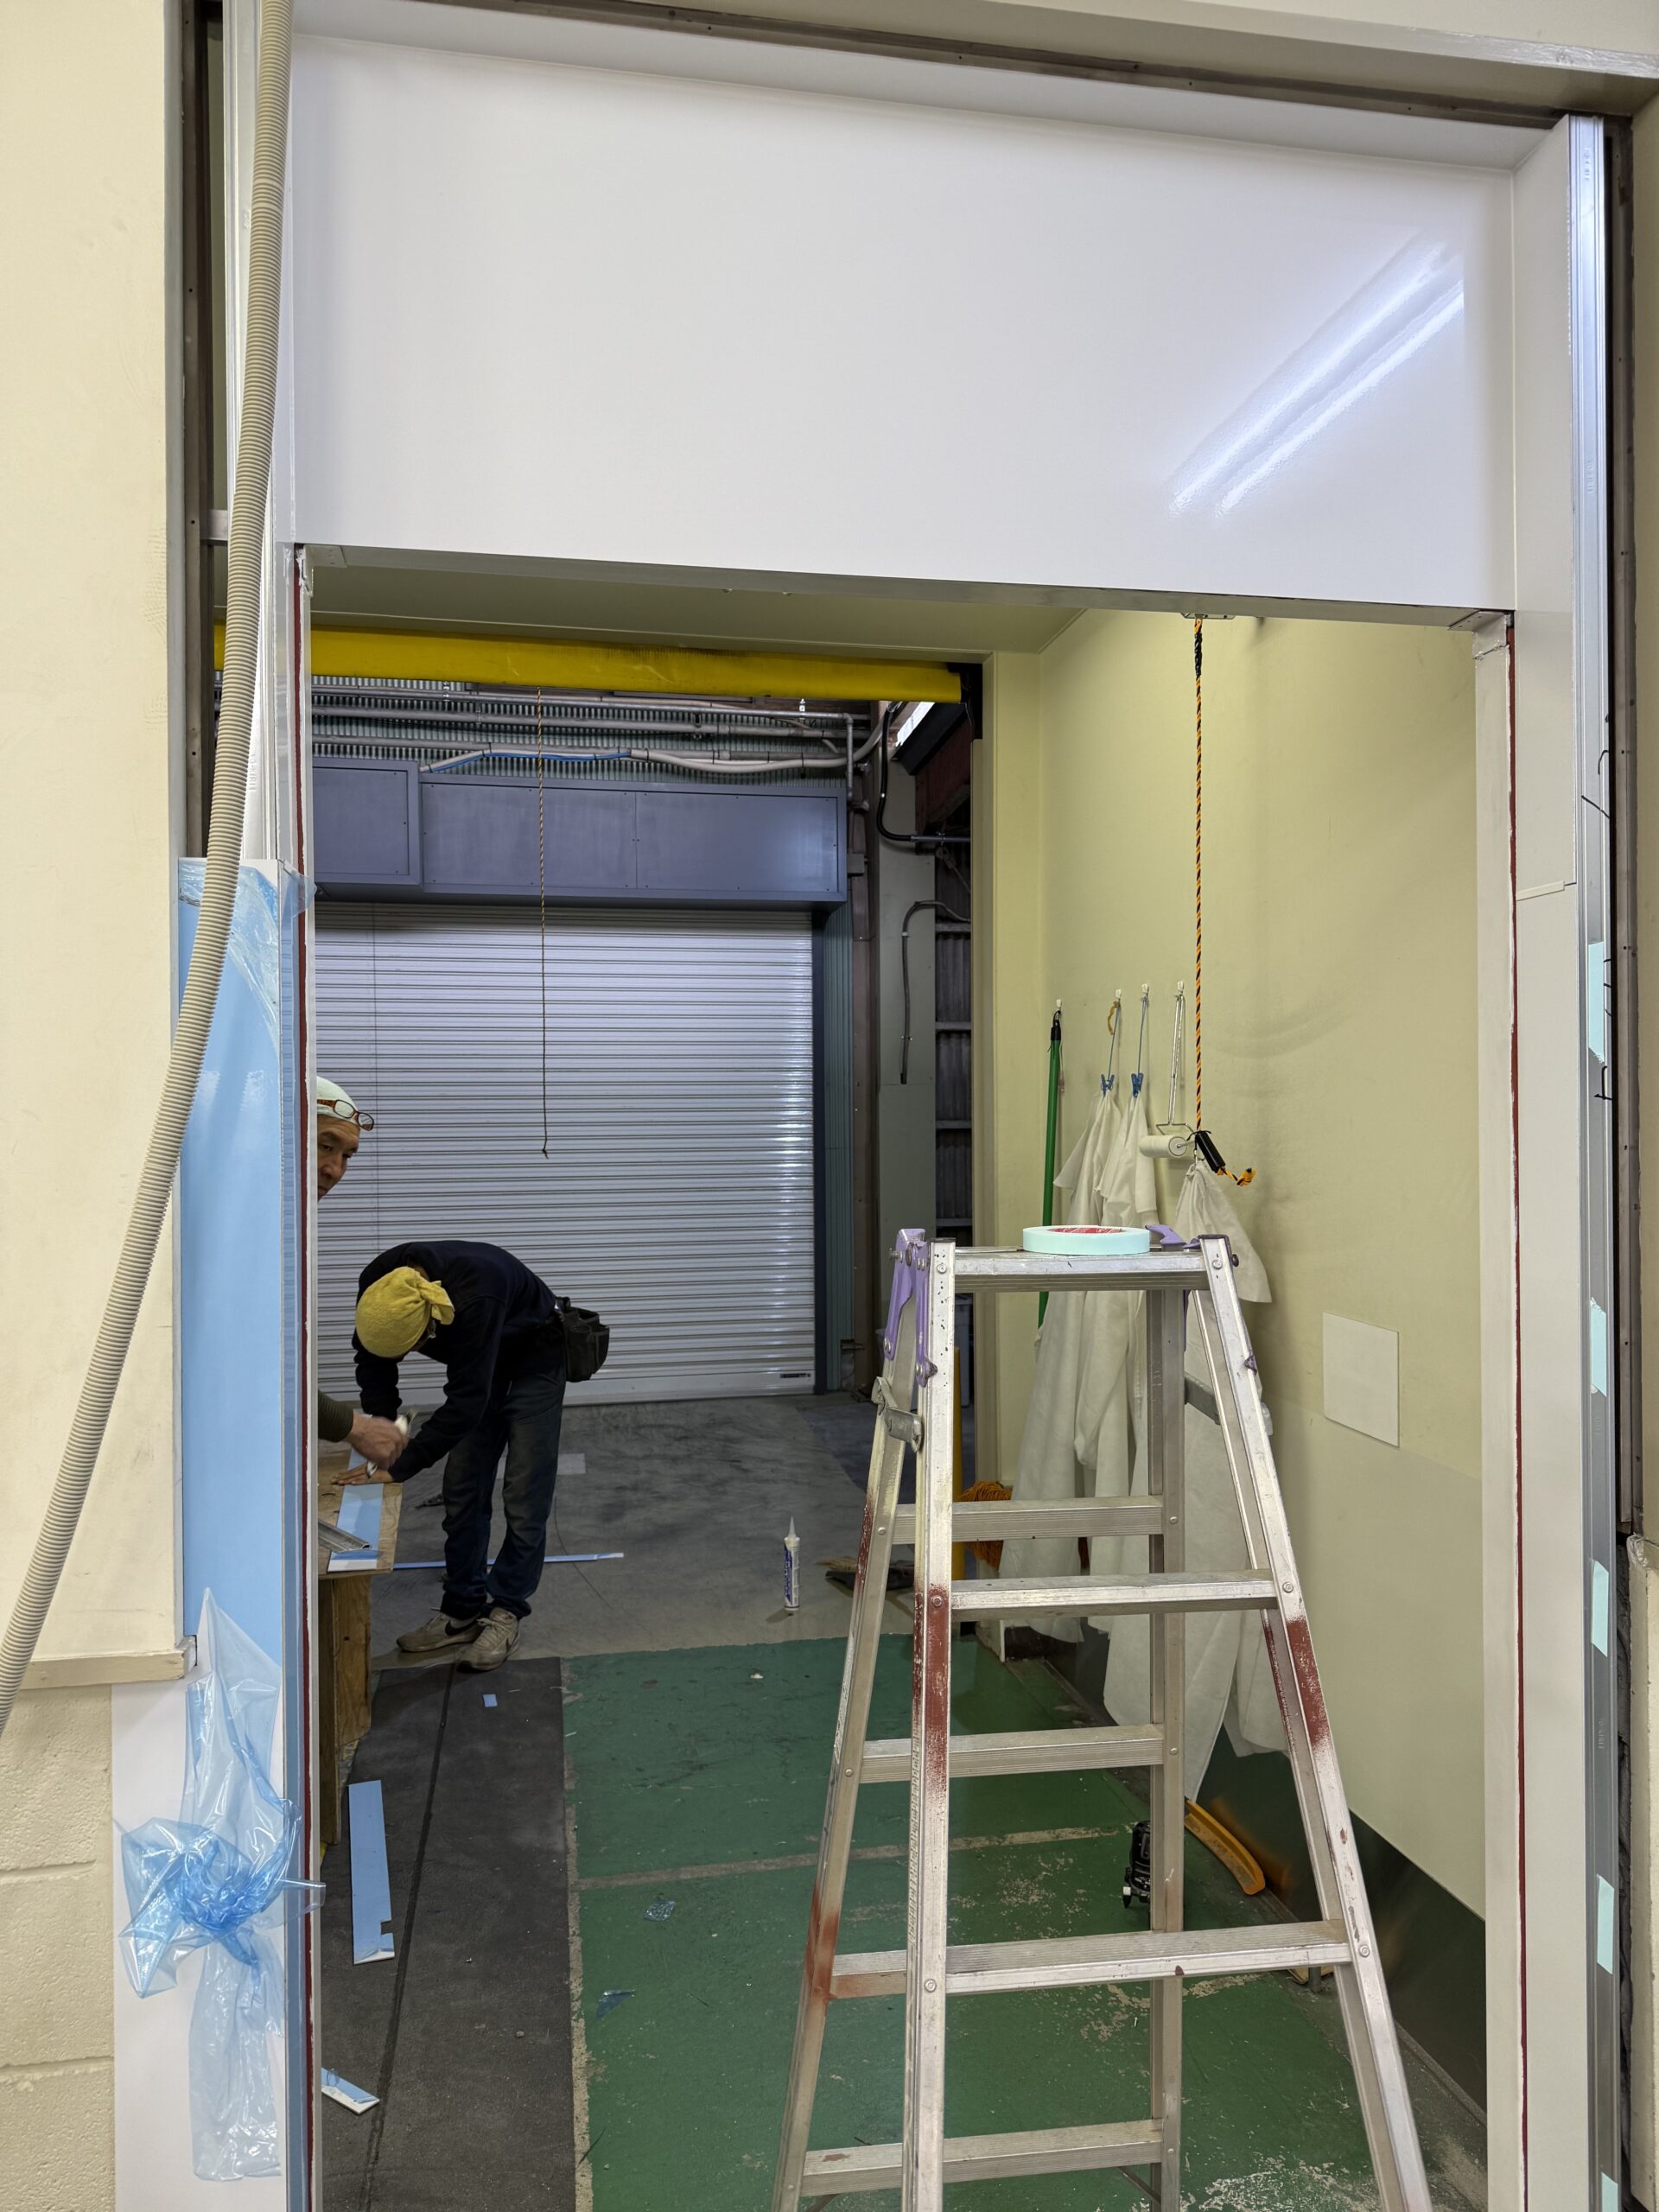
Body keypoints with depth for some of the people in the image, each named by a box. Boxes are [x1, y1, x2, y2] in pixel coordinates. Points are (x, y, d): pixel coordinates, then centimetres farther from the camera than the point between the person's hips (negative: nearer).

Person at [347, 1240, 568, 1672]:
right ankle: (463, 1612, 16)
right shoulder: (378, 1286, -24)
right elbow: (373, 1358, -5)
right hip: (477, 1367, 6)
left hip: (534, 1365, -6)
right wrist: (383, 1418, -19)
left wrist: (401, 1466, -35)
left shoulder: (475, 1296, -44)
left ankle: (505, 1611, 9)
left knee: (524, 1499, -6)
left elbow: (466, 1401, -39)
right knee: (462, 1492, 5)